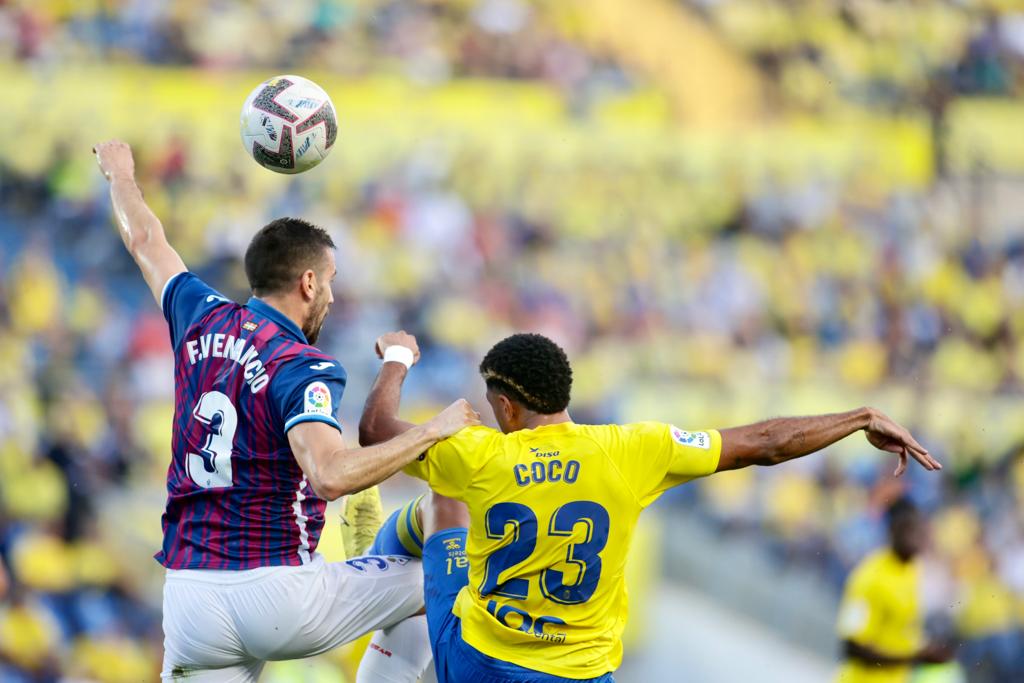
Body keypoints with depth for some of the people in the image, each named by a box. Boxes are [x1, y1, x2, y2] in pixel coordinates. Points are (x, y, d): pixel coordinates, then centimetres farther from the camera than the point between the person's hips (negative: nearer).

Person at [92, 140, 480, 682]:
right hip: (276, 592, -6)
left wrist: (121, 175, 48)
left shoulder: (203, 321, 9)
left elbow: (144, 242, 29)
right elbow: (331, 475, -28)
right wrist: (433, 431, -20)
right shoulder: (302, 368, -10)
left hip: (187, 600, 6)